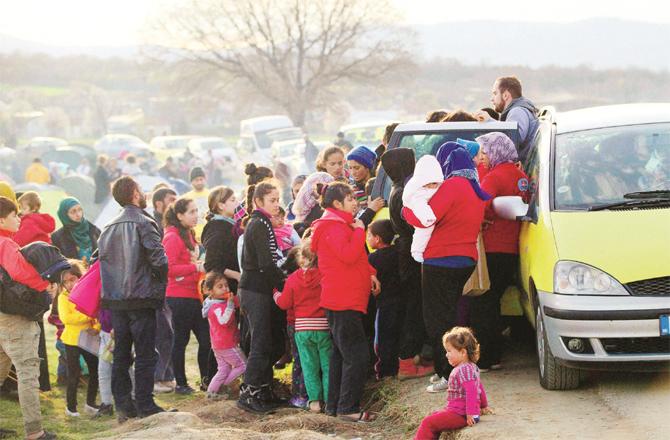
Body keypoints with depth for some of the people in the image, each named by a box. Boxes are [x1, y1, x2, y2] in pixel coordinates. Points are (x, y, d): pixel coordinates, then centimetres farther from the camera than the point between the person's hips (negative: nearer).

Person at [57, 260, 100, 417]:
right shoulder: (64, 297, -8)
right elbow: (65, 318, -20)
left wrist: (96, 327, -20)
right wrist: (88, 317, -22)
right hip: (71, 340, -4)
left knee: (95, 370, 9)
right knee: (74, 375, -2)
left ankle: (90, 404, 25)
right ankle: (71, 407, 10)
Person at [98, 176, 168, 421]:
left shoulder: (109, 228, 11)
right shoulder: (143, 223, -10)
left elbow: (102, 260, 12)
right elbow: (158, 259, -16)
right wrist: (159, 285, 0)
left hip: (115, 300, 6)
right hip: (141, 299, -6)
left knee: (121, 354, 10)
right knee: (145, 354, -1)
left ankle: (123, 406, 11)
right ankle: (144, 406, -2)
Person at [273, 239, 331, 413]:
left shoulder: (293, 278, -3)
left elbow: (284, 303, 3)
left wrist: (276, 294, 21)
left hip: (302, 329, 2)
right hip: (323, 327, -1)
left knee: (309, 366, 8)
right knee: (327, 364, 7)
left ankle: (314, 400, 5)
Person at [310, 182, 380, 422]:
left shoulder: (339, 223, 20)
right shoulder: (333, 226, -14)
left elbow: (354, 257, 29)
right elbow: (348, 254, -27)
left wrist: (369, 273, 14)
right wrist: (359, 230, -16)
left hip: (347, 300, 11)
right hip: (344, 301, -11)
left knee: (341, 354, 14)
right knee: (357, 355, -11)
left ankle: (334, 405, 19)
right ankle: (348, 408, -9)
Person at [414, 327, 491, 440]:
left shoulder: (464, 370, -20)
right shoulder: (472, 367, 14)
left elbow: (471, 391, -28)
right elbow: (479, 387, 26)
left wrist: (471, 414, -29)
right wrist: (484, 406, 36)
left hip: (460, 415, -11)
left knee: (428, 423, -14)